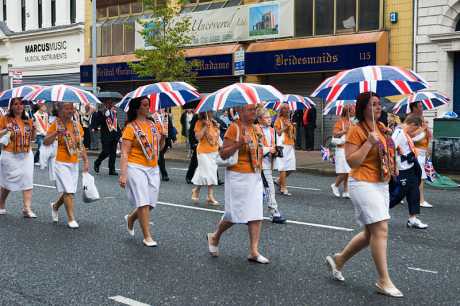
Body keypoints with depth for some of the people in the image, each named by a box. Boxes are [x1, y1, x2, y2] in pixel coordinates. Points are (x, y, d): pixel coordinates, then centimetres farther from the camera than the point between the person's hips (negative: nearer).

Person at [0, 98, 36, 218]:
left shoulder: (28, 121, 9)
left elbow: (32, 138, 17)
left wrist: (34, 129, -2)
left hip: (26, 155, 3)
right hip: (10, 155, -3)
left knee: (28, 180, -6)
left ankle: (27, 208, -5)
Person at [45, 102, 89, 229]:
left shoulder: (77, 125, 7)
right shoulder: (56, 124, -7)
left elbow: (81, 145, 13)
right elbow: (46, 142, -14)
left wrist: (86, 161, 8)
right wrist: (56, 132, -28)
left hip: (74, 163, 5)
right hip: (61, 163, -5)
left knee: (69, 191, 10)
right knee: (68, 191, -8)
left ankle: (55, 206, 39)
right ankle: (71, 219, 2)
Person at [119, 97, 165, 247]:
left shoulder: (153, 125, 9)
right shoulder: (131, 127, -7)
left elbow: (159, 147, 20)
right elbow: (124, 153, -11)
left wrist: (163, 135, 1)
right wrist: (123, 174, -18)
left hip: (153, 168, 6)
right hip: (136, 168, -6)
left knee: (151, 203, 8)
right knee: (143, 203, -6)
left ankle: (131, 218, 35)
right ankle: (147, 236, 4)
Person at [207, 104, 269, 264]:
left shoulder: (256, 129, 12)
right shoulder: (234, 128, -11)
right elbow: (223, 154, -15)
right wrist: (239, 144, -28)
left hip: (255, 177, 7)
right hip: (238, 177, -7)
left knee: (256, 214, 3)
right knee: (235, 214, 1)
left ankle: (254, 252, 7)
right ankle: (214, 237, 27)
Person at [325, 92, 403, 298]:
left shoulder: (381, 127, 12)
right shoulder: (356, 130, -12)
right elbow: (352, 162, -17)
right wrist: (369, 142, -22)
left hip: (381, 185, 9)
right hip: (364, 185, -9)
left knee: (371, 233, 13)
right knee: (380, 230, -11)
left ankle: (338, 260, 31)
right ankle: (384, 281, -3)